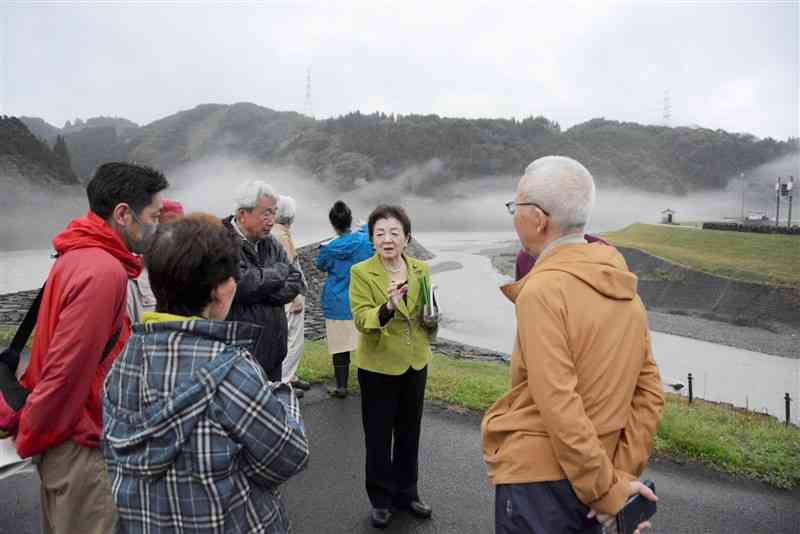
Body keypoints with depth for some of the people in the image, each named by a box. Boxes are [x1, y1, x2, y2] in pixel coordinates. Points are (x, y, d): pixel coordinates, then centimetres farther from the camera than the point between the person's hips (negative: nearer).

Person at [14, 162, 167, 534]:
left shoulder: (78, 256, 4)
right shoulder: (104, 272, -26)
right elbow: (68, 370, -24)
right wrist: (31, 441, -10)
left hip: (63, 431, 9)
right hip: (79, 444, -9)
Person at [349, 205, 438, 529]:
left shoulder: (421, 269, 1)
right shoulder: (361, 272, -13)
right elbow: (362, 320, -22)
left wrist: (431, 319, -11)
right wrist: (388, 307, -40)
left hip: (415, 363, 4)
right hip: (378, 366, -4)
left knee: (409, 433, 18)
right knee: (378, 436, 10)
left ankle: (406, 493, 38)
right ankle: (381, 500, 31)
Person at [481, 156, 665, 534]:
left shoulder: (542, 290, -22)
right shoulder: (624, 287, 1)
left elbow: (560, 409, -24)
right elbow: (649, 392, 2)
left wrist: (609, 490, -14)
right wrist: (624, 473, 2)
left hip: (538, 478, -7)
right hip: (586, 480, 7)